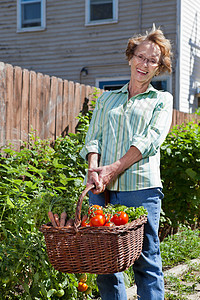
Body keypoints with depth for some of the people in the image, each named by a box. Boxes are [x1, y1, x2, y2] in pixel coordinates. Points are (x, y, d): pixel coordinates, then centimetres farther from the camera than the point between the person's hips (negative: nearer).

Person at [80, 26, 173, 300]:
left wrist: (114, 169, -15)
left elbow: (151, 139, -3)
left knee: (145, 261, -3)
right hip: (101, 186, 3)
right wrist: (93, 169, -10)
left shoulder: (162, 99, 13)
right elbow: (93, 137, 12)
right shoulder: (107, 98, 22)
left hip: (140, 186, -3)